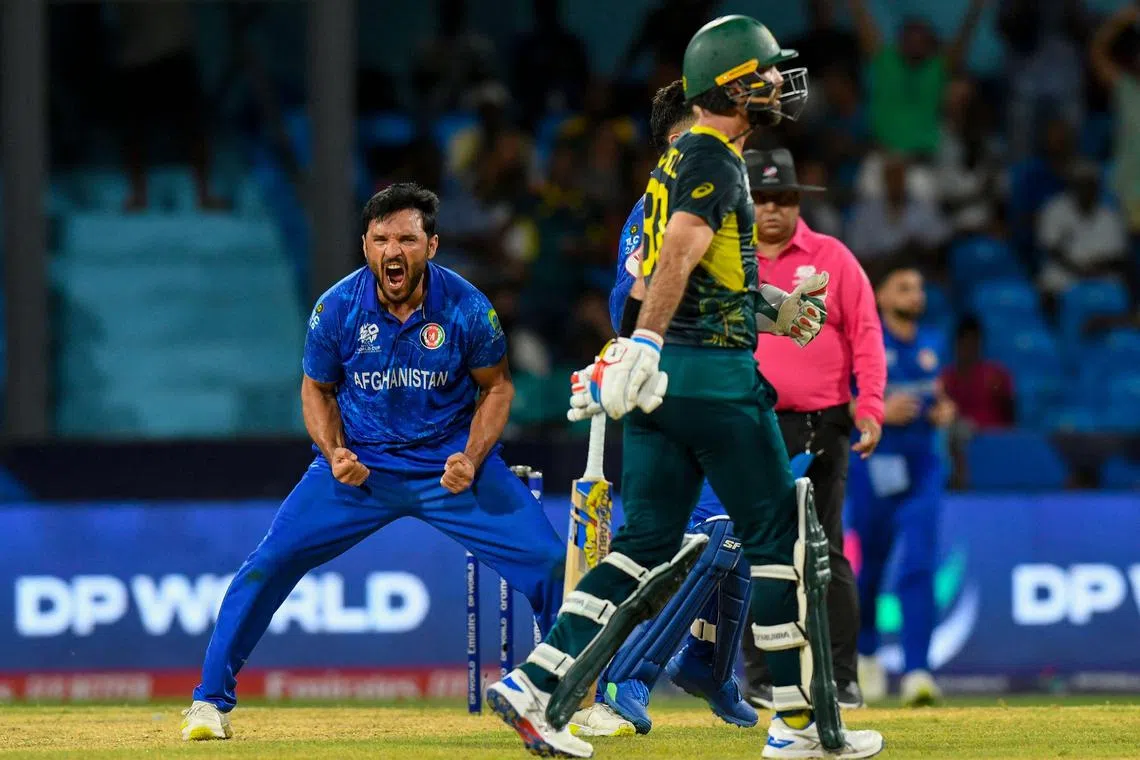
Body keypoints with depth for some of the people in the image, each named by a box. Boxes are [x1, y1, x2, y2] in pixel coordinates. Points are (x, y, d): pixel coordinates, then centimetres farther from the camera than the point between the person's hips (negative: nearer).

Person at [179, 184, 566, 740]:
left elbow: (496, 386, 1)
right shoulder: (337, 308, -12)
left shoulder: (466, 308, -14)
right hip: (359, 464, 0)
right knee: (270, 562, -13)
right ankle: (210, 701, 1)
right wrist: (334, 453, -14)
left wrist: (472, 460, -14)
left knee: (550, 562, -12)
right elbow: (317, 389, 4)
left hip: (450, 461, 0)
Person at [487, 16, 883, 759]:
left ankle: (535, 686, -3)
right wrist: (643, 348, -33)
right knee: (780, 537, 0)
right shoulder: (714, 157, -11)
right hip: (713, 373, -9)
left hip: (663, 380, 9)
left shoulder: (682, 156, 19)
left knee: (649, 544, 8)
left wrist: (774, 308, 20)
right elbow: (678, 255, -24)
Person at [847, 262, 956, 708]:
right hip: (873, 465, -3)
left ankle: (917, 672, -18)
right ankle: (863, 653, 36)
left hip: (923, 468, 3)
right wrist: (878, 411, -19)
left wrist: (945, 411, 3)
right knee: (867, 566, 8)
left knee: (919, 566, -11)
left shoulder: (933, 345, 12)